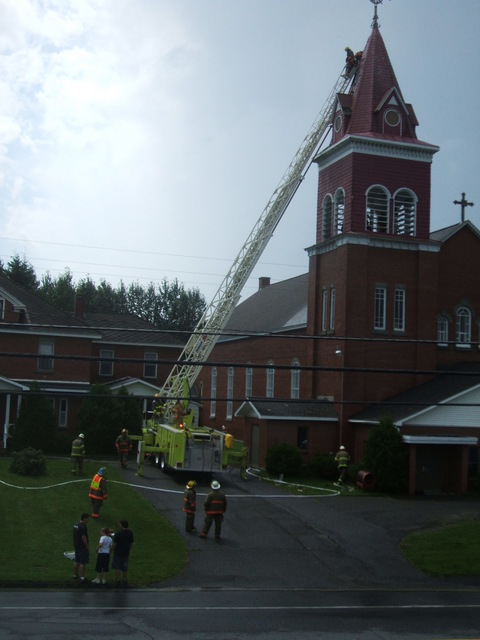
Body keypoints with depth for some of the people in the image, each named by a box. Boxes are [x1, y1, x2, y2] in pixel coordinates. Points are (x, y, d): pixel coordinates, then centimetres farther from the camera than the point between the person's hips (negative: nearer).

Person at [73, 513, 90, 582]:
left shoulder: (76, 525, 9)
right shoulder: (83, 527, -21)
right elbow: (83, 537, -25)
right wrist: (87, 545, -13)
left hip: (76, 545, 9)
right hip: (82, 547, -9)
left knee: (76, 561, 19)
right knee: (82, 562, -4)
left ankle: (75, 574, 30)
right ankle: (82, 577, -1)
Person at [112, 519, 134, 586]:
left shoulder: (118, 533, -16)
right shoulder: (130, 533, 2)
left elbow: (115, 543, -13)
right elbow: (131, 543, 9)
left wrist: (113, 550, 3)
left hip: (118, 553, -5)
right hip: (126, 553, 5)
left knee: (117, 568, 4)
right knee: (125, 568, 14)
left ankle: (117, 580, 4)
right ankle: (125, 581, 17)